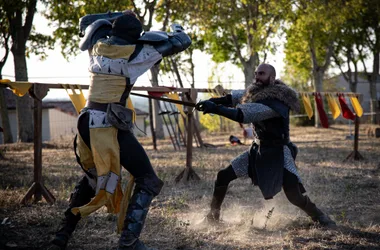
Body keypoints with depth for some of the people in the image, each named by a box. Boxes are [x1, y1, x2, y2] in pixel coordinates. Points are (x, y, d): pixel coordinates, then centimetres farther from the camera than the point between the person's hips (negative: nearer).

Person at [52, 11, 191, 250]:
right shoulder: (135, 53, -6)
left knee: (94, 178, 28)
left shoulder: (98, 47, 10)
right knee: (148, 181, 1)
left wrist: (119, 18, 27)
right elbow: (180, 42, 2)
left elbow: (95, 24, 34)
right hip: (111, 127, -7)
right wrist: (178, 29, 23)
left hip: (87, 123, 7)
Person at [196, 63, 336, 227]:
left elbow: (243, 115, -35)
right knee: (223, 176, 3)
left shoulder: (276, 101, -27)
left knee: (294, 195, -20)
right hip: (259, 150, 8)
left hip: (278, 153, -8)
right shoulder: (257, 92, 0)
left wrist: (216, 108, -38)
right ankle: (213, 215, 22)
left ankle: (319, 217, 8)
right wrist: (214, 101, -6)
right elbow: (236, 97, 11)